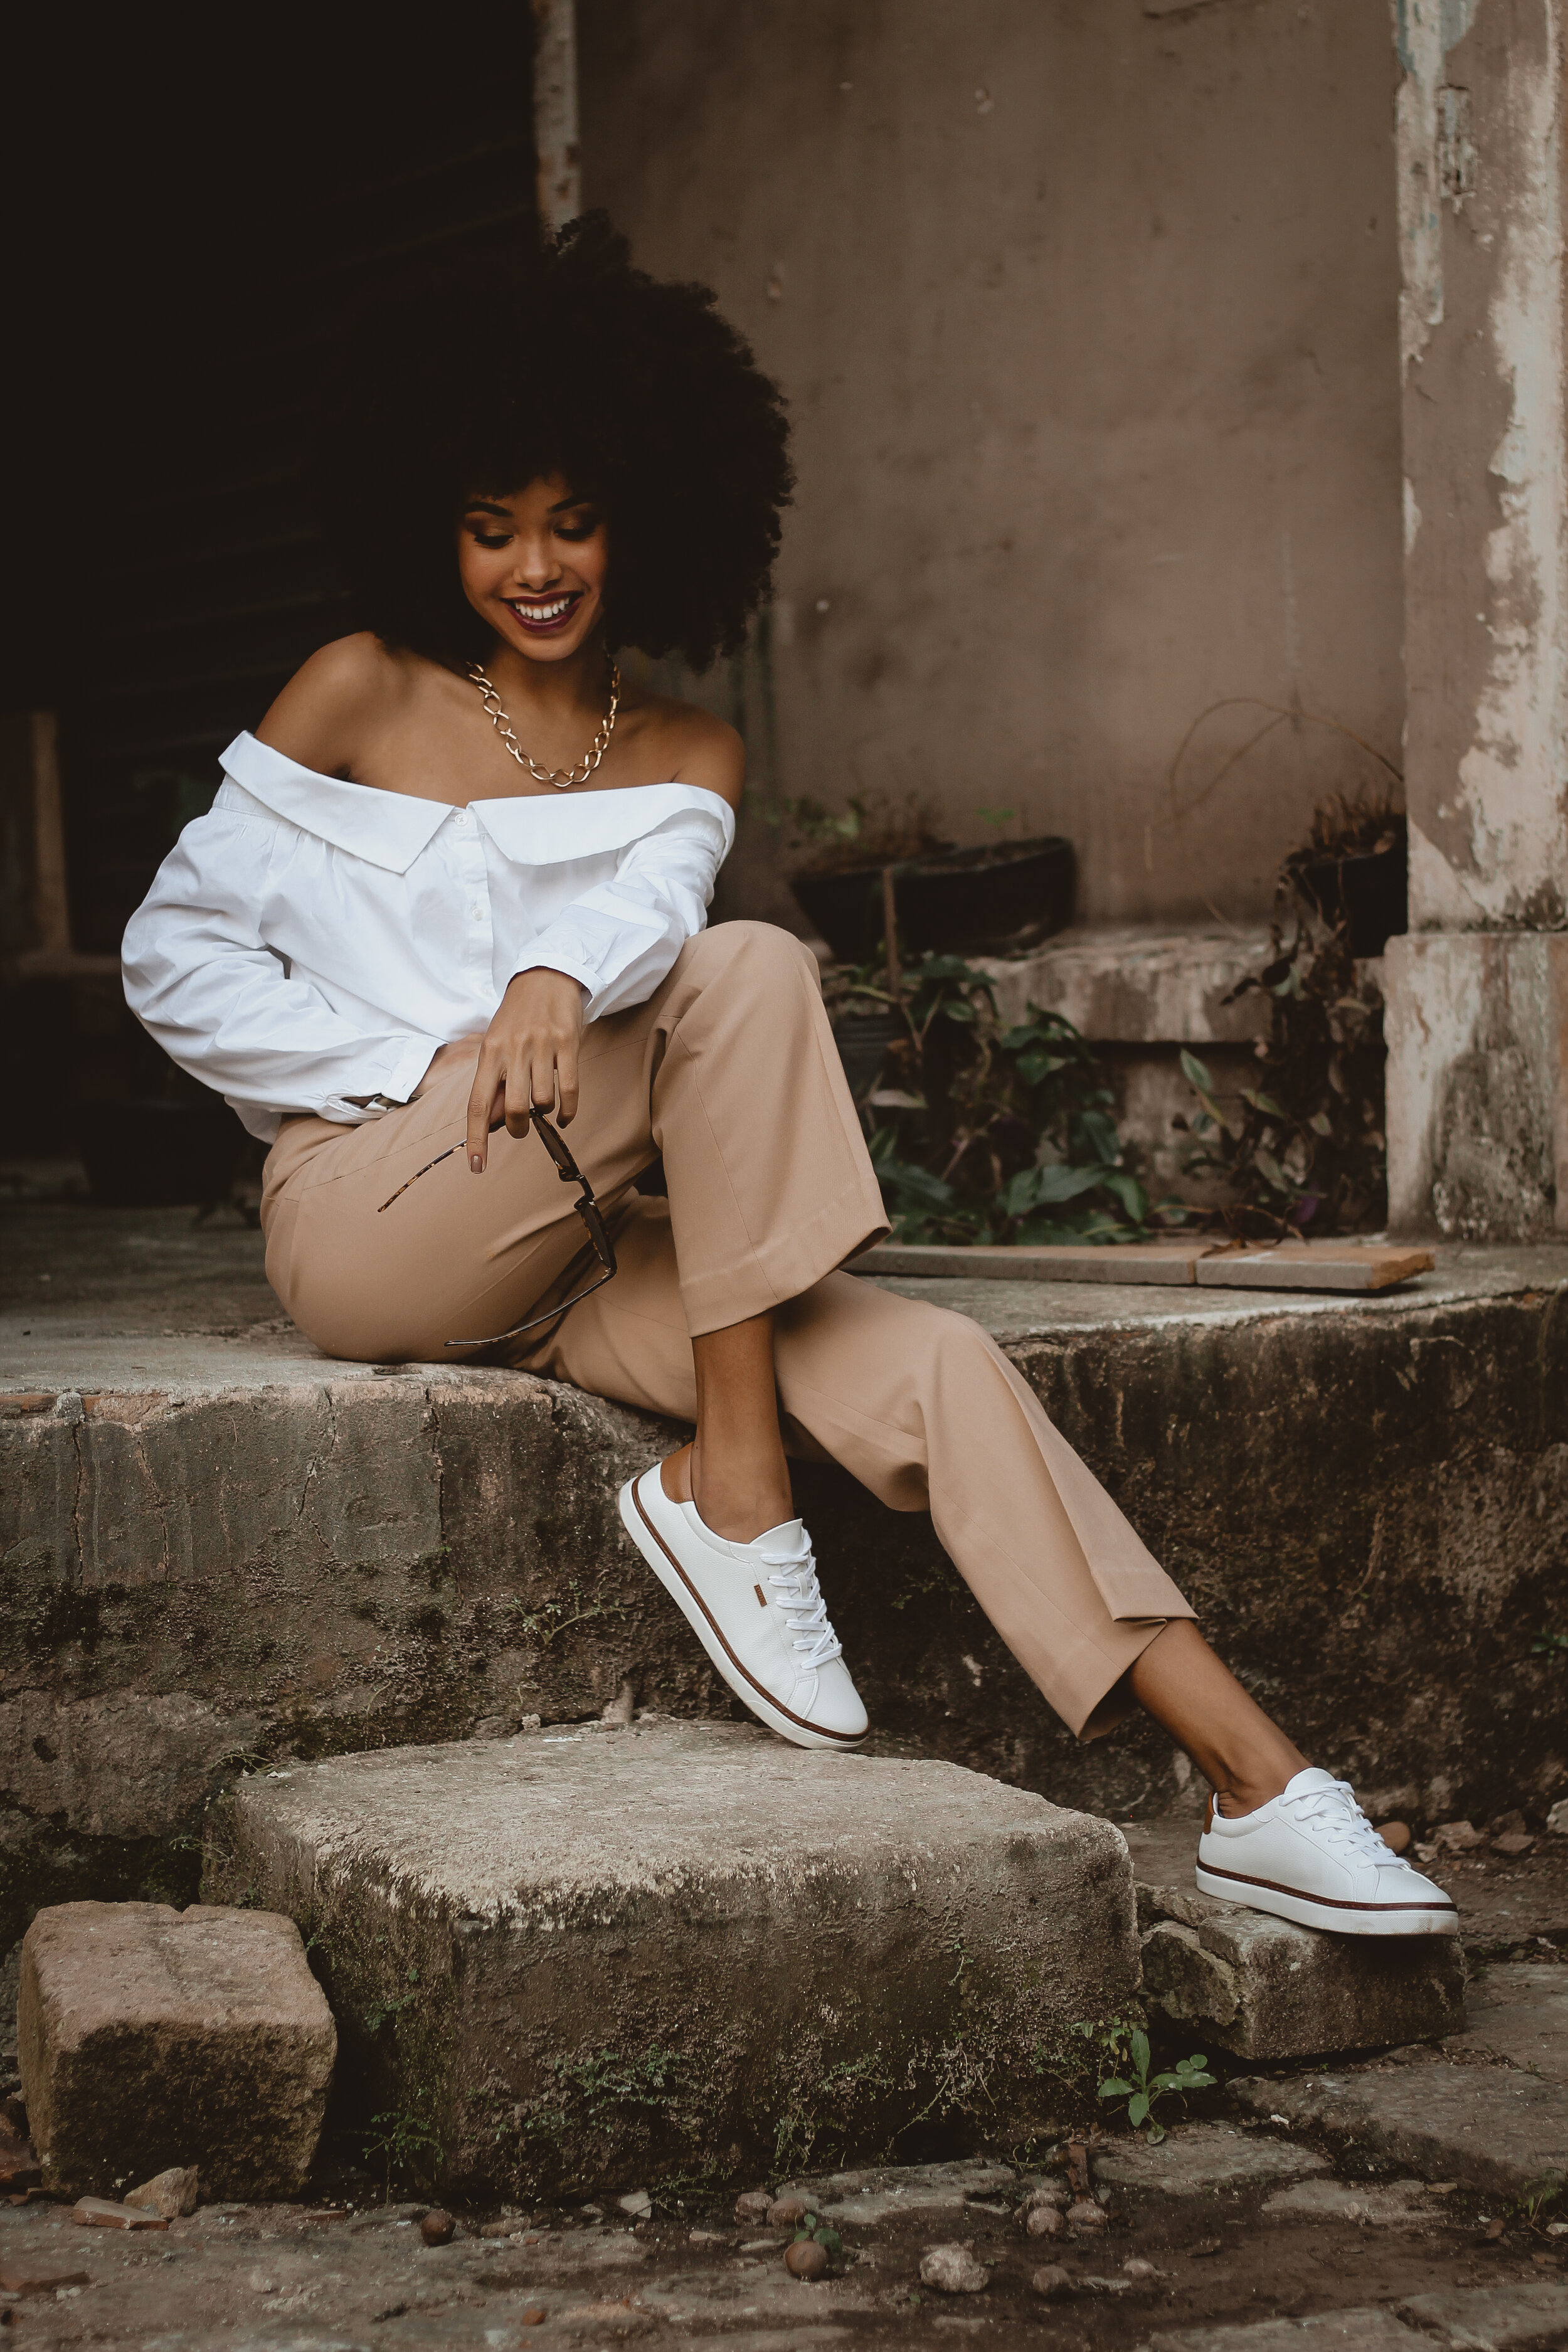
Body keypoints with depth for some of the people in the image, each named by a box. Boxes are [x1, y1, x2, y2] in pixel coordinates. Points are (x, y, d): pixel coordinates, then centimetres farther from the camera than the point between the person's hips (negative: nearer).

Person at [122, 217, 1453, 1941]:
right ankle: (729, 1483, -21)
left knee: (933, 1364, -21)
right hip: (364, 1226, -4)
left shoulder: (685, 761, 15)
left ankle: (1256, 1786, -26)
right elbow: (174, 956, 3)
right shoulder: (363, 696, 5)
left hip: (562, 1254, 4)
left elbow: (650, 899, -9)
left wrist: (559, 977, -34)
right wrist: (424, 1068, -9)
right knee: (749, 974, -27)